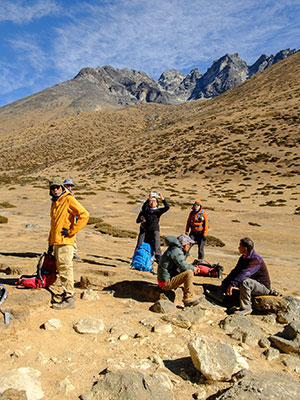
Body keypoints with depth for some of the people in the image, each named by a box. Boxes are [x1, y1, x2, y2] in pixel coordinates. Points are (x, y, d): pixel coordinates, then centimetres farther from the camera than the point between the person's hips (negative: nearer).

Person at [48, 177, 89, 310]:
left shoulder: (69, 200, -6)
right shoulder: (54, 203, 21)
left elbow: (84, 215, -16)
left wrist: (71, 231, -14)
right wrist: (50, 243, 23)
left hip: (65, 241, -8)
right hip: (56, 242, 8)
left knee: (65, 269, -6)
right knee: (59, 269, 13)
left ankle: (69, 298, 0)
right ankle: (59, 296, 21)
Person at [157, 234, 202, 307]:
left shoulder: (177, 250, 14)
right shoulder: (176, 251, -18)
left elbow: (181, 266, 21)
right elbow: (183, 266, -24)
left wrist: (192, 267, 8)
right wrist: (192, 268, -5)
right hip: (166, 282, -11)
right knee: (189, 273, -22)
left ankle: (192, 295, 17)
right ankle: (187, 298, -11)